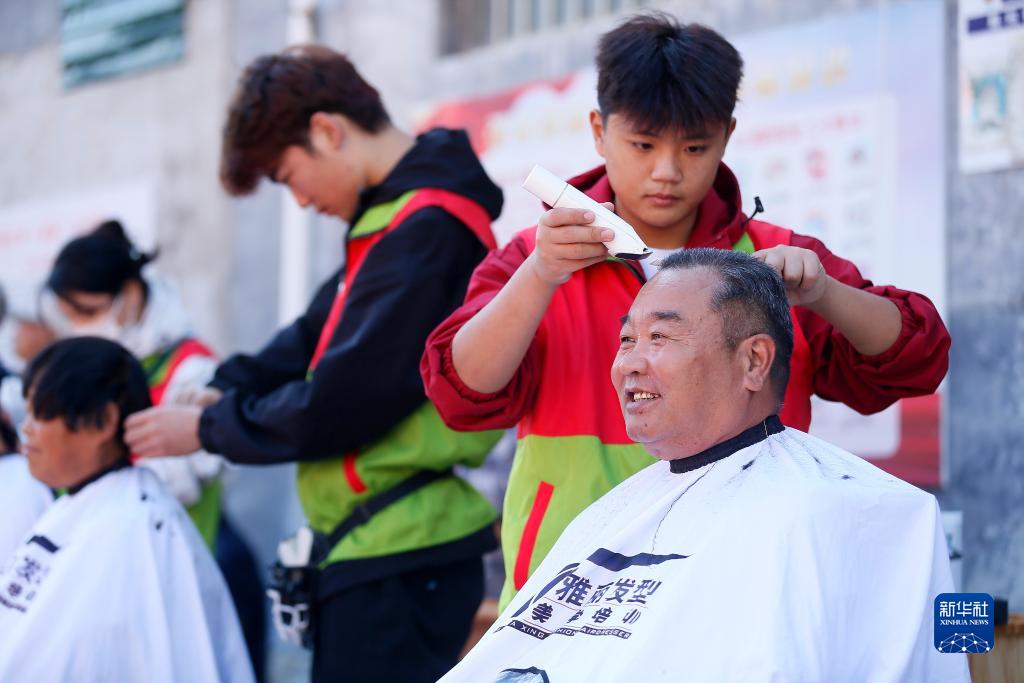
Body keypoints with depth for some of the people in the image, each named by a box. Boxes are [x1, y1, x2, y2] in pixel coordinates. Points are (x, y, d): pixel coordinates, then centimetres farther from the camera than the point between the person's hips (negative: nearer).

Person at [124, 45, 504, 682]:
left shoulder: (427, 229, -18)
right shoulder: (401, 216, 14)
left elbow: (343, 399, -19)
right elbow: (318, 332, 21)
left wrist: (208, 429, -6)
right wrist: (220, 390, 5)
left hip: (398, 562, -10)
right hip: (376, 547, 10)